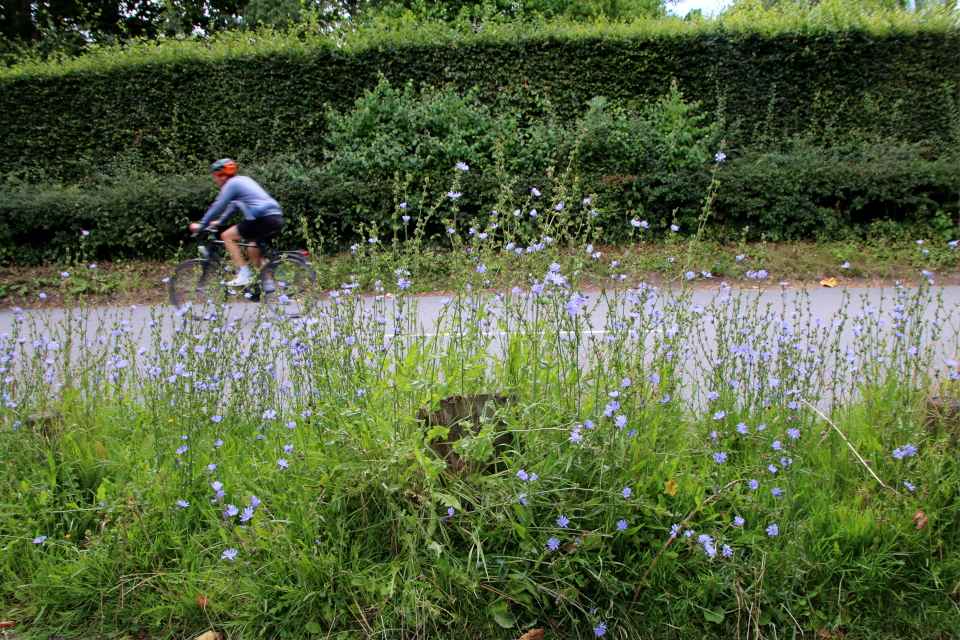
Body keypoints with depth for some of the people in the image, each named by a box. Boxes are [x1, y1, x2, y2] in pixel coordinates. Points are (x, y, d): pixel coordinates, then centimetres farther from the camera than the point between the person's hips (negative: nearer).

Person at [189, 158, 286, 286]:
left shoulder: (232, 184, -2)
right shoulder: (244, 180, 25)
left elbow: (218, 207, -2)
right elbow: (233, 204, 36)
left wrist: (201, 225, 8)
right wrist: (220, 221, 42)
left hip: (264, 220, -9)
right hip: (277, 219, 9)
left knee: (227, 236, 1)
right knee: (252, 251, 22)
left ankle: (244, 274, -5)